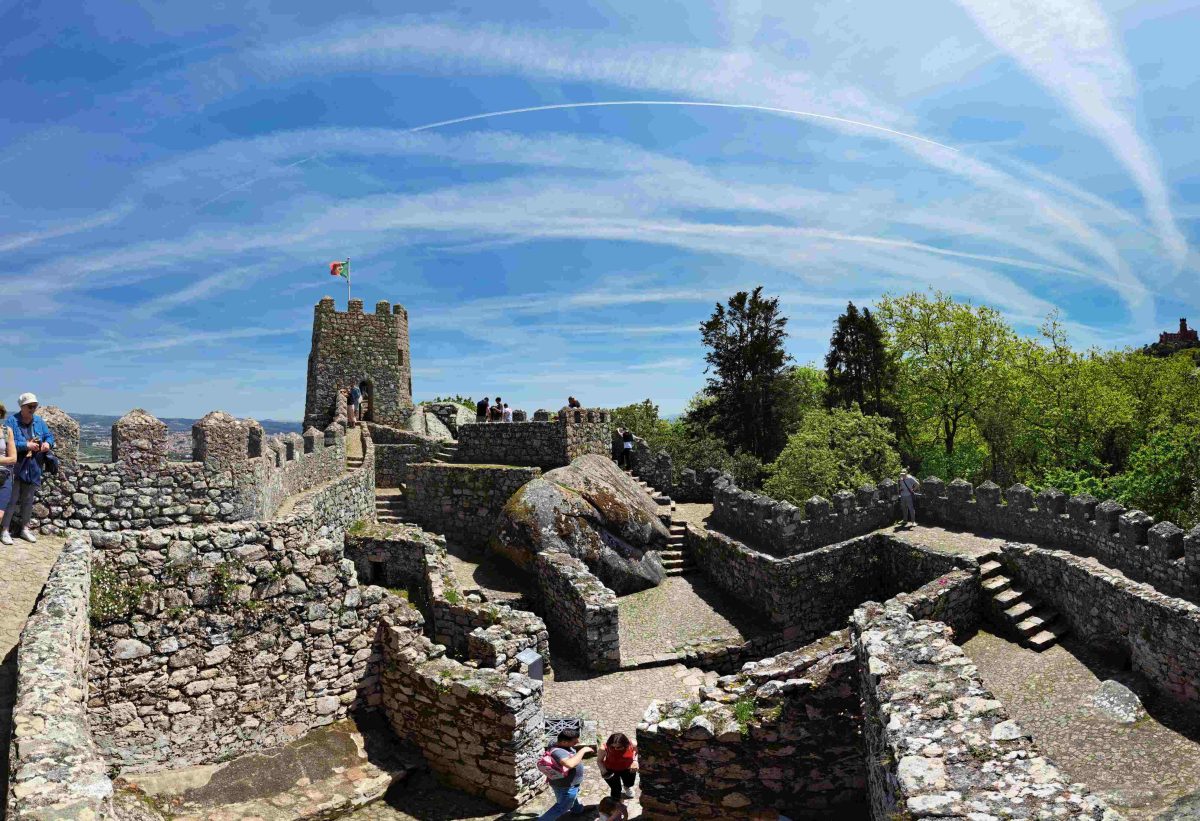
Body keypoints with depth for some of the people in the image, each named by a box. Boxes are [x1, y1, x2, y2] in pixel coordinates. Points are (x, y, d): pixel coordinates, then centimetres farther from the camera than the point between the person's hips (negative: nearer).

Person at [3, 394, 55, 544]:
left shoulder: (39, 422, 6)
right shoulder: (11, 421, -10)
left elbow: (49, 435, 10)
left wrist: (48, 443, -11)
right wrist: (26, 445, -22)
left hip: (33, 469, 5)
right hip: (15, 468, -5)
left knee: (28, 499, 14)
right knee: (11, 499, -3)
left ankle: (25, 528, 25)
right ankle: (5, 530, 7)